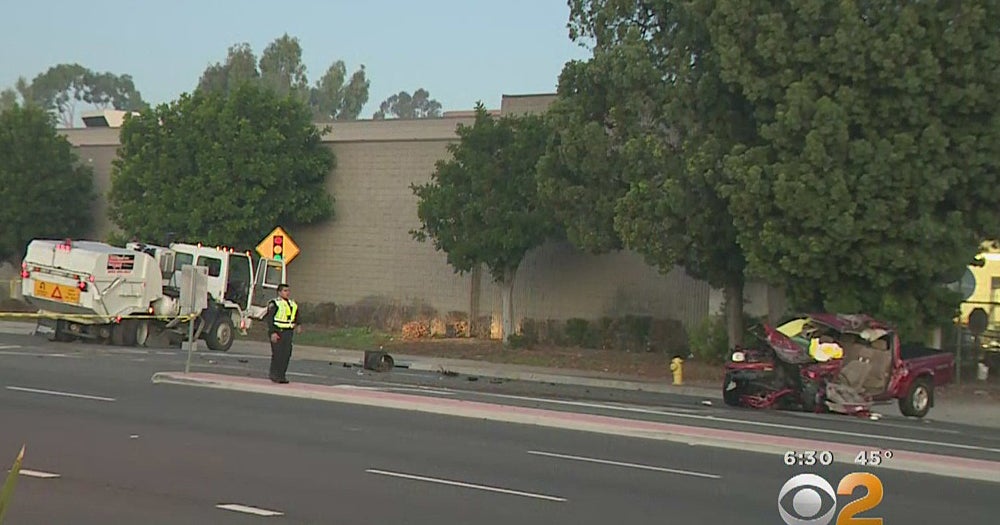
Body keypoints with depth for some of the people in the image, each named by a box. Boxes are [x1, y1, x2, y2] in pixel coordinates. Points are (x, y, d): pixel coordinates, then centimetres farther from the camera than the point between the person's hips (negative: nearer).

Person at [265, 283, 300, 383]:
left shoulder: (293, 304, 16)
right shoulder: (274, 304, -6)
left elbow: (296, 316, 28)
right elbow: (270, 319, -11)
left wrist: (297, 325, 9)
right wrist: (273, 333, -19)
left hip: (288, 332, 7)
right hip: (277, 332, -7)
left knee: (287, 354, 3)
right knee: (277, 354, -9)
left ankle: (281, 375, 10)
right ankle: (274, 375, 1)